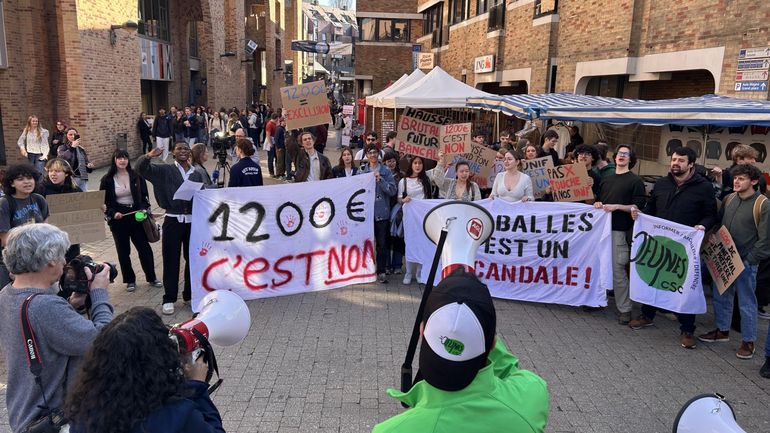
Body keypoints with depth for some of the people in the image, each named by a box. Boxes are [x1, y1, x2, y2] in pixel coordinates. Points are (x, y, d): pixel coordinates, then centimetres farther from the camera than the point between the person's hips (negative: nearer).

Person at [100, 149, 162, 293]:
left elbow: (144, 195, 5)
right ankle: (130, 280, 23)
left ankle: (151, 278, 19)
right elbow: (103, 202, 1)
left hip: (137, 215, 0)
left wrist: (144, 209, -10)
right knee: (123, 251, 9)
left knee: (145, 248, 3)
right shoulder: (107, 180, -3)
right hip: (118, 219, 0)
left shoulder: (136, 176, -1)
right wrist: (113, 213, -14)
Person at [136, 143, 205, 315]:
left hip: (193, 221, 3)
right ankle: (169, 299, 11)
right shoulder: (164, 170, 2)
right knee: (171, 260, 2)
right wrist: (148, 156, -29)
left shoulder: (197, 174, 10)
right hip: (173, 221, -3)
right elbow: (141, 168, -9)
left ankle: (190, 294, 25)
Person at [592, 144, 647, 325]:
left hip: (620, 230, -6)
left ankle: (624, 308, 2)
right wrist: (598, 204, 4)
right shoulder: (607, 180, 20)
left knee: (618, 269, -7)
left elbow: (639, 206, -6)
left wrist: (617, 206, -16)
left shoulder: (635, 181, 2)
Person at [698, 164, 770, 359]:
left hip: (746, 263, -6)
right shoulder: (729, 199, 5)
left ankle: (748, 341, 19)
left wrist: (748, 261, -14)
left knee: (746, 303, 5)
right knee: (720, 297, 17)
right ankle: (722, 331, 35)